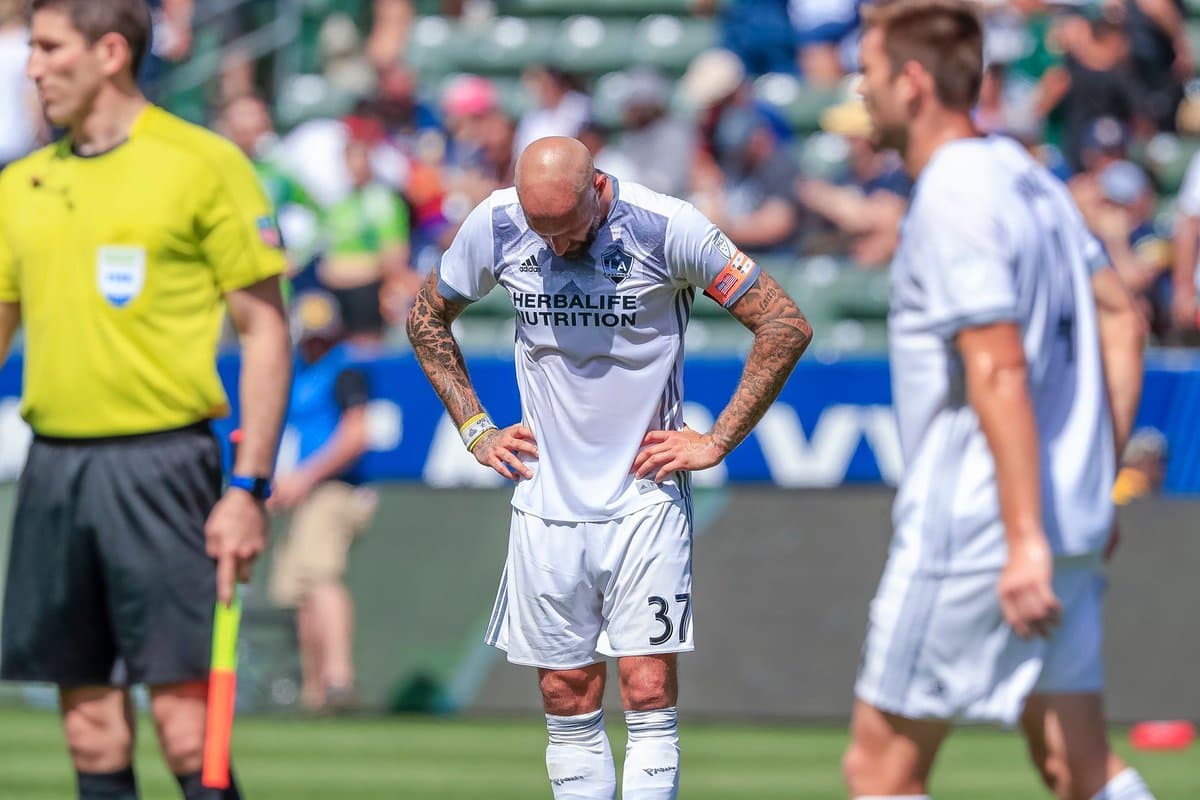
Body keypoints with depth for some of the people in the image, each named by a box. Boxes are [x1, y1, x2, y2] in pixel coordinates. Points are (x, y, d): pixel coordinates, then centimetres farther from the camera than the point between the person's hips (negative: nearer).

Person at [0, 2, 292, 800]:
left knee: (182, 716, -9)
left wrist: (249, 489, -11)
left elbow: (266, 331, -4)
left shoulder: (202, 165, -3)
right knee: (90, 721, 6)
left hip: (158, 463, -5)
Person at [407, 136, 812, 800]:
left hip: (646, 495, -3)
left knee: (649, 691, -9)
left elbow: (785, 326, -7)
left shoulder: (667, 228, -13)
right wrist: (475, 429, 10)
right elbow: (427, 318, 17)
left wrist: (717, 441, -6)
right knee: (566, 698, 4)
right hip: (546, 499, 3)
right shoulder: (495, 226, -3)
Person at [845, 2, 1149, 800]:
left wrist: (1025, 539, -24)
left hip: (974, 527, -9)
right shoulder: (1026, 176, 13)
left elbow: (1000, 375, -22)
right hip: (1071, 524, 9)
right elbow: (1121, 321, 18)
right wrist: (1097, 481, 18)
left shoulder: (952, 203, -15)